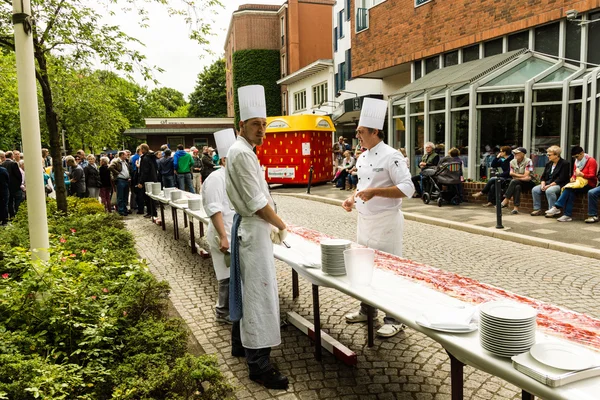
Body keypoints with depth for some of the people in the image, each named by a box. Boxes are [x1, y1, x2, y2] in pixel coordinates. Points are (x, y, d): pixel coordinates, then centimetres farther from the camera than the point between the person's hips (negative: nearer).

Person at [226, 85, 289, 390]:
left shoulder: (243, 151, 13)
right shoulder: (242, 153, -20)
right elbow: (257, 202, -22)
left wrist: (269, 225, 14)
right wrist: (281, 226, -9)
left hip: (248, 226, 11)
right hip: (253, 229, -11)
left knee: (247, 288, 20)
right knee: (259, 292, -4)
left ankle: (241, 342, 36)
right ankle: (258, 363, 6)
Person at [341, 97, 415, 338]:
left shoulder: (391, 156, -16)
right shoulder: (362, 158, 10)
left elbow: (407, 188, -20)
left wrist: (376, 192, -25)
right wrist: (352, 198, 3)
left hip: (386, 221, -8)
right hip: (364, 220, 8)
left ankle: (394, 320, 14)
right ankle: (367, 309, 35)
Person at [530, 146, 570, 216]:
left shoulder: (564, 164, -7)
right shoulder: (548, 164, 16)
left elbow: (561, 178, -16)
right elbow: (543, 176, 15)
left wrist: (549, 185, -21)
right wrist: (543, 184, -6)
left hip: (559, 185, -7)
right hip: (547, 184, 7)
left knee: (549, 191, -37)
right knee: (535, 189, -16)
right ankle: (537, 209, -10)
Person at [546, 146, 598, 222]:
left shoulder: (591, 161, -5)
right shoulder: (577, 161, 16)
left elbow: (592, 176, -12)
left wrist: (581, 174, -29)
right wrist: (572, 178, -3)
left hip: (588, 184, -5)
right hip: (578, 182, 6)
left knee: (569, 189, -31)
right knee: (571, 192, -28)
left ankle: (557, 207, -32)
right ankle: (568, 215, -35)